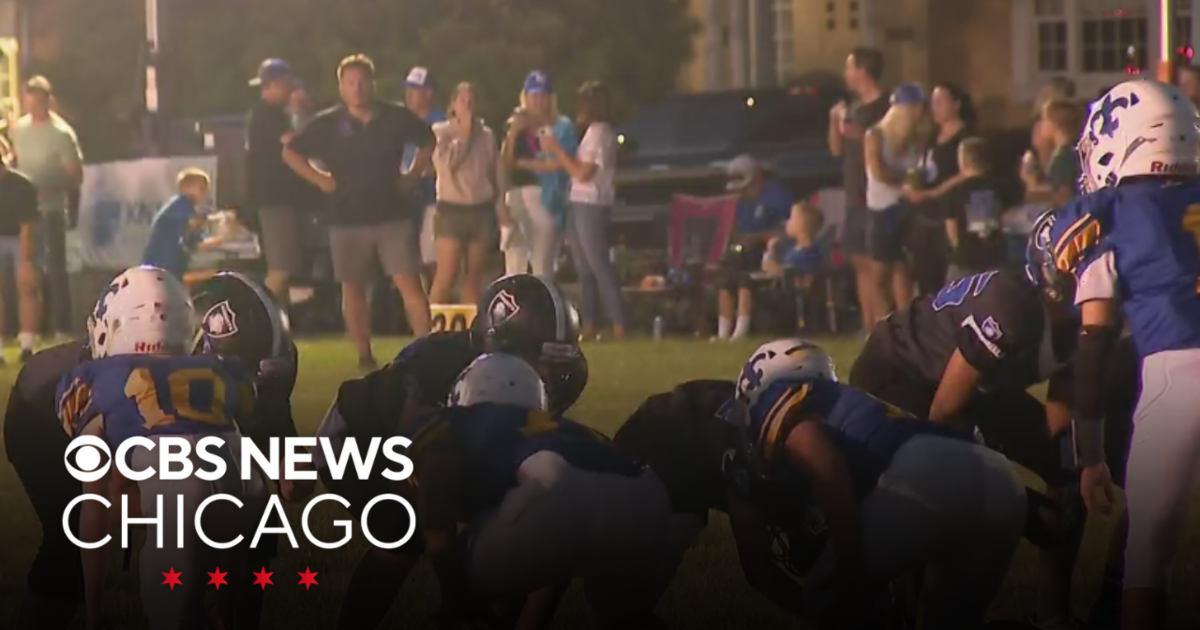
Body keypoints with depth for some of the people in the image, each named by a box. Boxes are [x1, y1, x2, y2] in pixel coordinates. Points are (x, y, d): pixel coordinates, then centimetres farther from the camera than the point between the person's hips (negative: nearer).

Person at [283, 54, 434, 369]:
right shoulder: (327, 124, -2)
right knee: (353, 287, 6)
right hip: (347, 220, 1)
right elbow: (290, 152, 7)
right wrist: (320, 180, -1)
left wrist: (414, 173, 6)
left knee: (409, 283, -9)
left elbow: (428, 141, 17)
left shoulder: (396, 118, -1)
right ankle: (364, 355, 16)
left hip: (393, 215, -1)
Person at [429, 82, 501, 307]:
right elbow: (445, 163, -18)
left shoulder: (487, 135, 8)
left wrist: (499, 205, 8)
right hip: (452, 209, -4)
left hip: (482, 210, 4)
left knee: (474, 275, 7)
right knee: (446, 275, -11)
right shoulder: (441, 131, -2)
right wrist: (464, 135, -10)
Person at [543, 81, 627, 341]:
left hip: (591, 206, -10)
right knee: (585, 269, 11)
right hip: (580, 205, 10)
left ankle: (618, 326, -14)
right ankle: (589, 325, 14)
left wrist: (556, 149, -12)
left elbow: (583, 172, -17)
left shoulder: (599, 132, -12)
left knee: (598, 266, -12)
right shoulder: (594, 131, 17)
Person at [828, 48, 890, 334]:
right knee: (861, 261, 9)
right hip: (855, 196, 9)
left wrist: (861, 136, -22)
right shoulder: (853, 107, 16)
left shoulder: (885, 106, -10)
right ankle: (868, 325, 12)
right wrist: (835, 121, 2)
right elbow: (837, 149, 18)